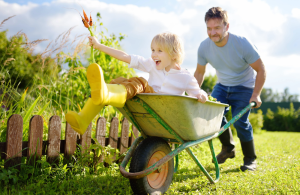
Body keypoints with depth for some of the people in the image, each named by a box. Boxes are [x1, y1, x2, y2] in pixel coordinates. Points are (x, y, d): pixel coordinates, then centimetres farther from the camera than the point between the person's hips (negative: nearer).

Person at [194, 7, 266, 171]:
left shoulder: (242, 44, -26)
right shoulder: (204, 47, -15)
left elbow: (260, 69, -16)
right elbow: (199, 73, 1)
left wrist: (256, 95, -21)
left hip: (244, 86, -4)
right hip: (222, 85, 4)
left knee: (240, 121, -19)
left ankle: (250, 159, 4)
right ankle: (228, 147, 9)